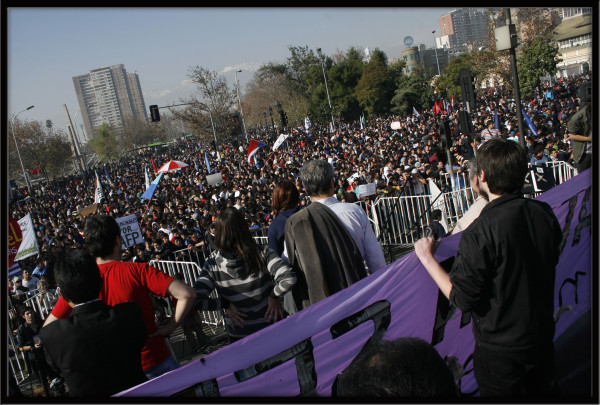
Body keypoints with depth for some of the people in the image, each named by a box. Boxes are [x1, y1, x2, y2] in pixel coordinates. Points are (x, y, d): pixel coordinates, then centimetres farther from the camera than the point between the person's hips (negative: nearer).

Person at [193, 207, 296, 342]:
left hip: (238, 336, 0)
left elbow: (195, 300, -20)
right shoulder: (262, 253, -19)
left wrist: (225, 304, -9)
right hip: (271, 328, 0)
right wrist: (274, 296, -13)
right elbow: (289, 279, -30)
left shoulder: (213, 263, -15)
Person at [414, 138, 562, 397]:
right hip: (543, 336, 6)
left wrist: (427, 258, -12)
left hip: (501, 350, -6)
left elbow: (462, 299, -22)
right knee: (543, 390, 26)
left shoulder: (480, 233, -29)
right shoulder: (545, 214, -9)